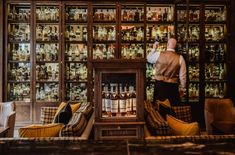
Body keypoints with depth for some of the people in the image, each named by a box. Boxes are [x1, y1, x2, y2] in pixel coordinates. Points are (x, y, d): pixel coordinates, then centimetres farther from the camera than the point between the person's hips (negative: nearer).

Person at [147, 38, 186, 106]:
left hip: (160, 84, 0)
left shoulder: (158, 54, -5)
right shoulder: (180, 58, -4)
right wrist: (182, 89, 10)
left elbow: (148, 58, 17)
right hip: (173, 86, 0)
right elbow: (182, 76, -1)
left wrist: (154, 49, 31)